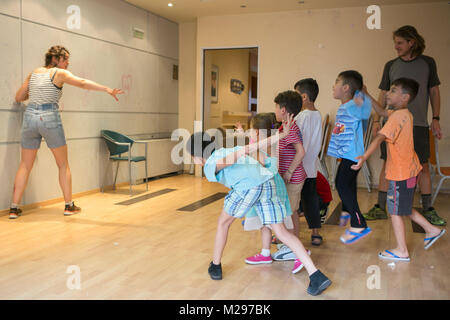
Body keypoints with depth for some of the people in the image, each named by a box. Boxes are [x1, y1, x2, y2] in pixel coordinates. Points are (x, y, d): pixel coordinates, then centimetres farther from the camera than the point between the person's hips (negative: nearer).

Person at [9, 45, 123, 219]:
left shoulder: (34, 72, 15)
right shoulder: (60, 73, 0)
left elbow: (18, 97, 18)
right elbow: (82, 83, -15)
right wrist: (108, 89, -23)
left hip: (30, 117, 5)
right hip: (50, 118, -5)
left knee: (25, 165, 10)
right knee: (63, 165, 8)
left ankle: (14, 208, 9)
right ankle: (69, 205, 11)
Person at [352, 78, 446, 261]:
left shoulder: (398, 116, -20)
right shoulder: (405, 114, 10)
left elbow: (380, 138, -31)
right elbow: (382, 112, 25)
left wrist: (364, 157, -38)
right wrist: (367, 95, 21)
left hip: (400, 172, -9)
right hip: (407, 170, 9)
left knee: (395, 211, 2)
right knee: (402, 208, 23)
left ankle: (401, 251, 12)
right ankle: (432, 230, 33)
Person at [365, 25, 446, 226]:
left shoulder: (427, 63, 5)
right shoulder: (391, 66, 7)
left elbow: (434, 91, 10)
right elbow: (383, 95, 9)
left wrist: (436, 119, 4)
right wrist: (377, 120, 2)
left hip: (418, 124, 0)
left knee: (423, 166, 5)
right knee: (388, 164, 2)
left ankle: (428, 210, 18)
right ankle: (380, 208, 10)